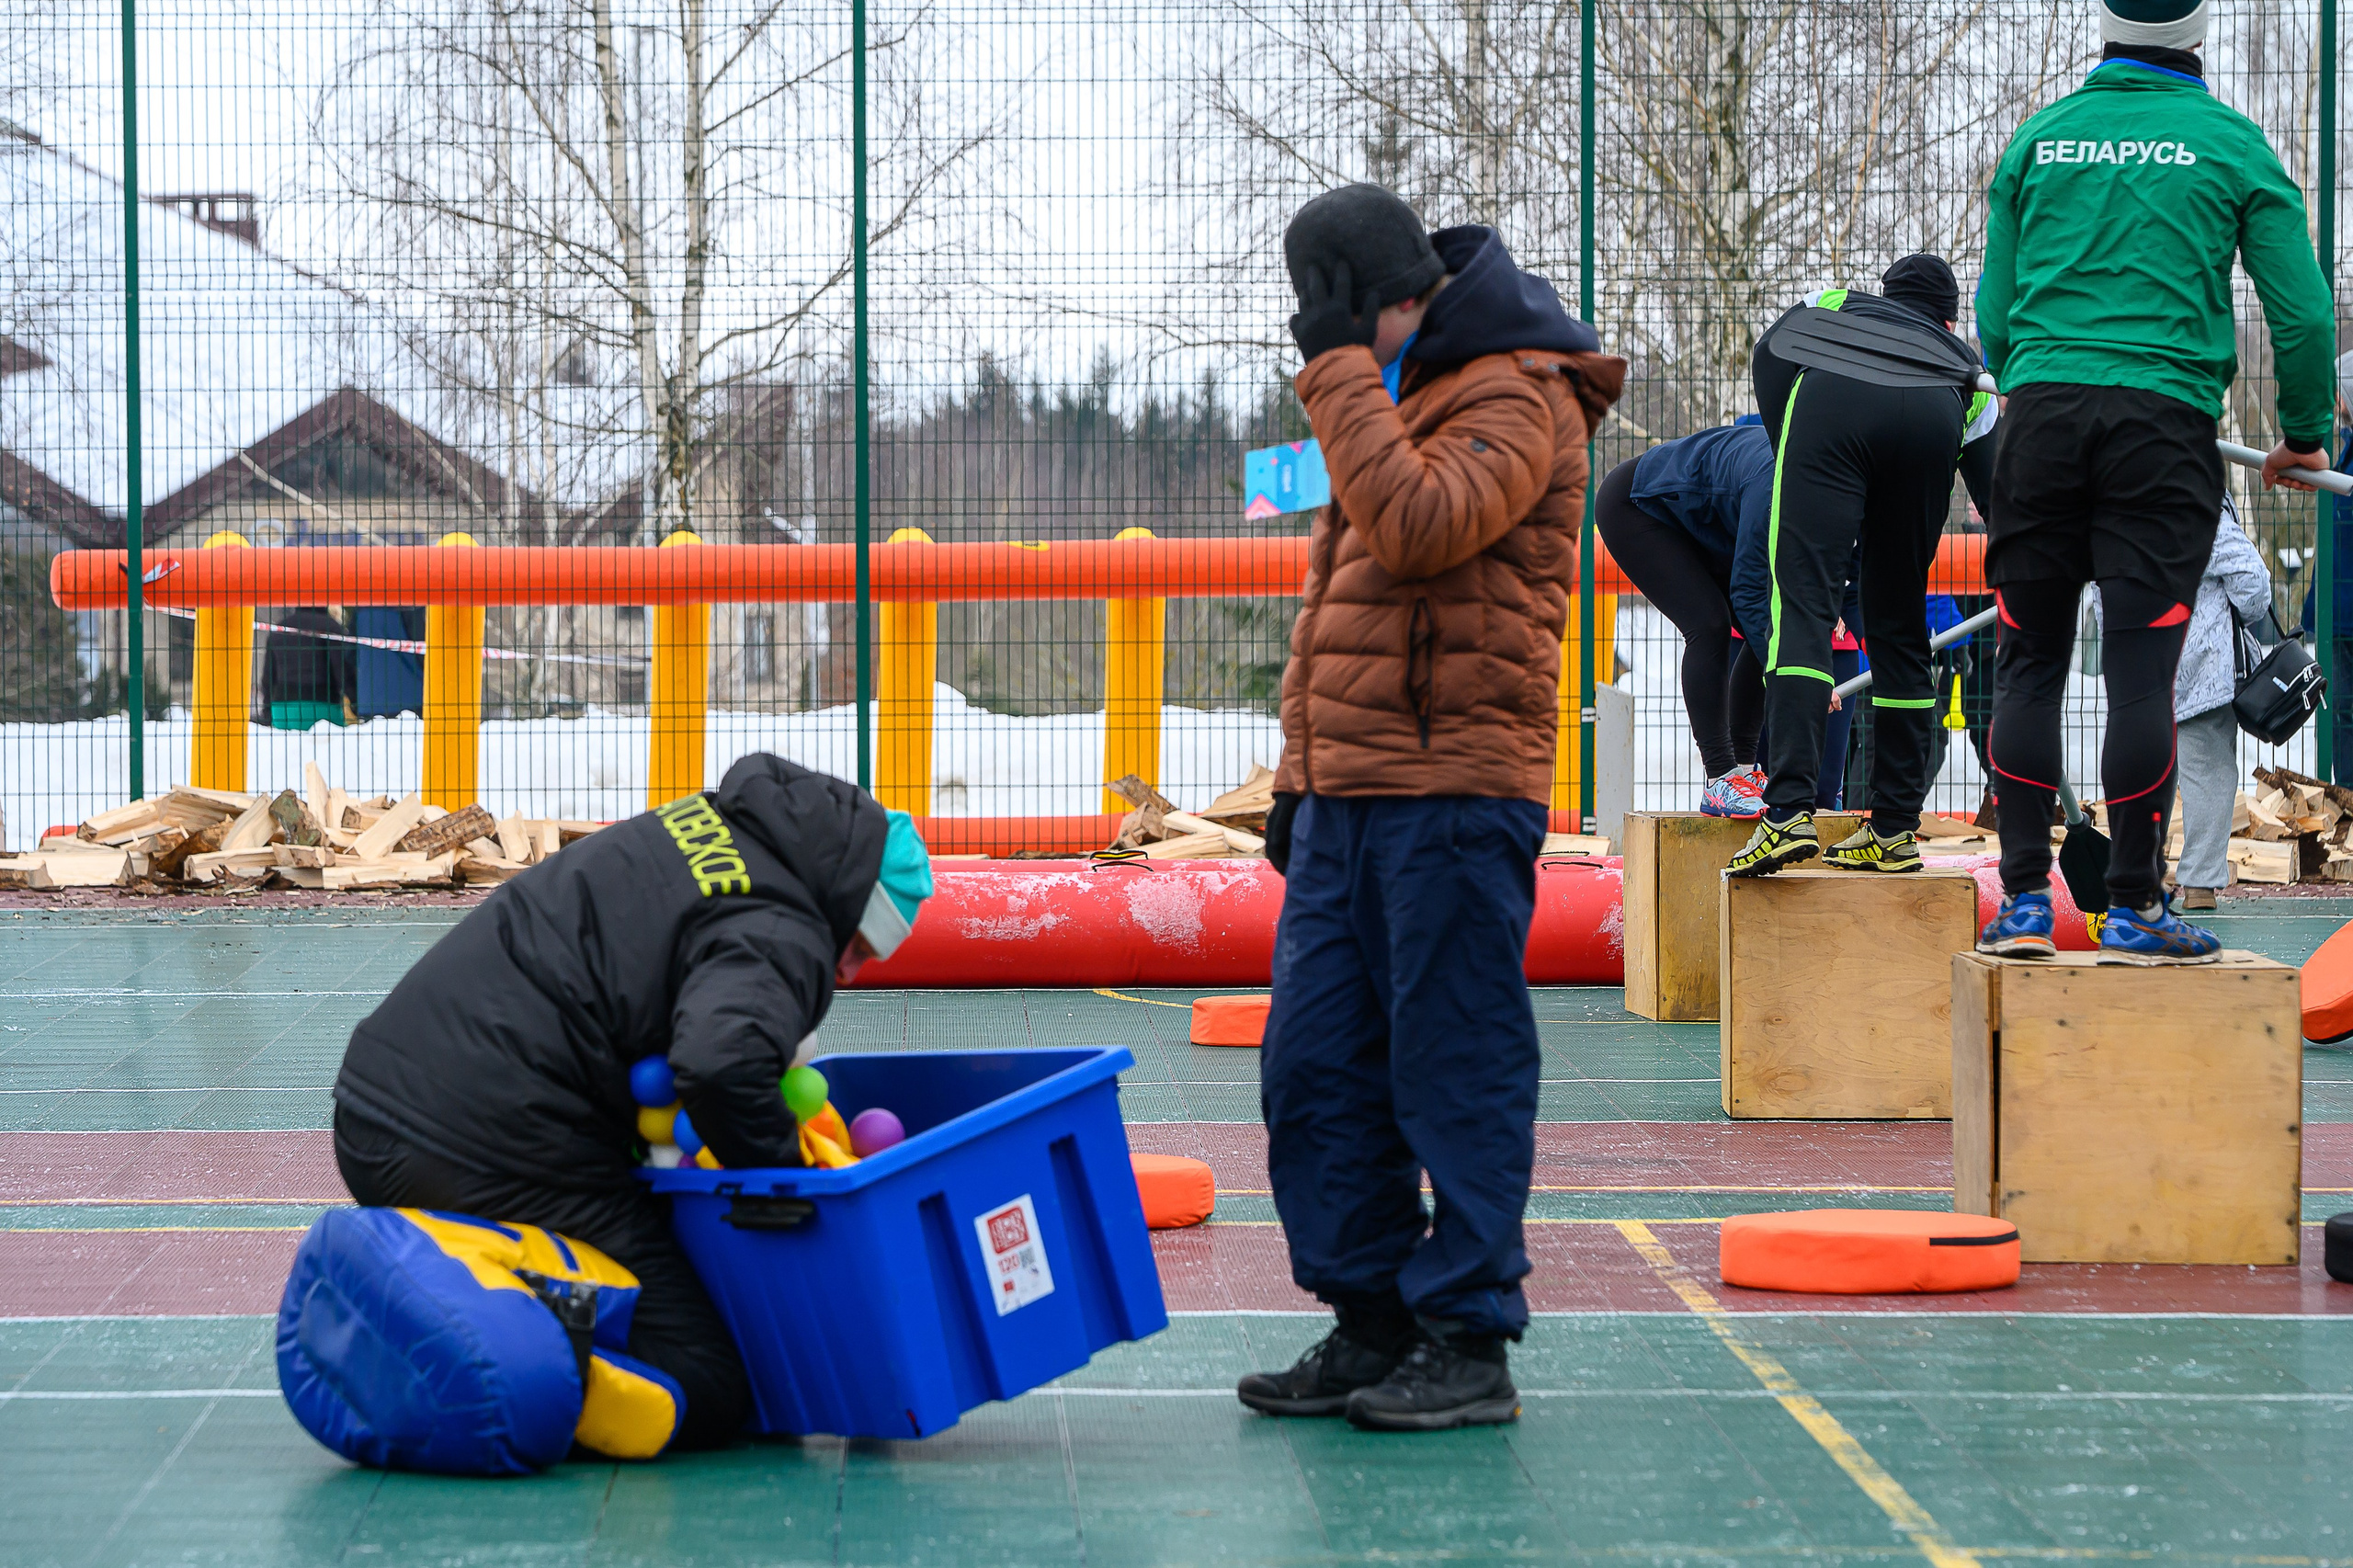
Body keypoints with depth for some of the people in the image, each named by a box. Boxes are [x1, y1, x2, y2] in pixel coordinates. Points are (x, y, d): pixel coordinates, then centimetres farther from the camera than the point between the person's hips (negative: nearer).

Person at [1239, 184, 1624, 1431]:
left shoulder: (1516, 396, -8)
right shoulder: (1392, 393, 22)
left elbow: (1417, 526, -25)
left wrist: (1343, 372, -16)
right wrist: (1300, 768, 22)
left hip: (1452, 792, -9)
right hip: (1347, 793, 9)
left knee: (1455, 1070, -5)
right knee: (1315, 1066, 8)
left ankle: (1469, 1342, 1)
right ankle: (1371, 1321, 16)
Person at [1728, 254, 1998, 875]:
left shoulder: (1829, 307, 42)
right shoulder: (1964, 363, 42)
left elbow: (1767, 357, 21)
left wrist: (1791, 458, 29)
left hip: (1828, 404, -2)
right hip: (1931, 419, 2)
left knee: (1802, 611, -7)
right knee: (1899, 628, 13)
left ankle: (1790, 812, -22)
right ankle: (1894, 831, 15)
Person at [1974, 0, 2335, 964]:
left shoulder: (2037, 140, 11)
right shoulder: (2233, 144, 5)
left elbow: (1993, 313, 13)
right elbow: (2303, 313, 3)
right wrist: (2305, 435, 17)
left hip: (2042, 412, 2)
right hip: (2165, 416, -2)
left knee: (2029, 663, 7)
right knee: (2140, 669, -2)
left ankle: (2024, 900, 6)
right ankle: (2133, 907, -1)